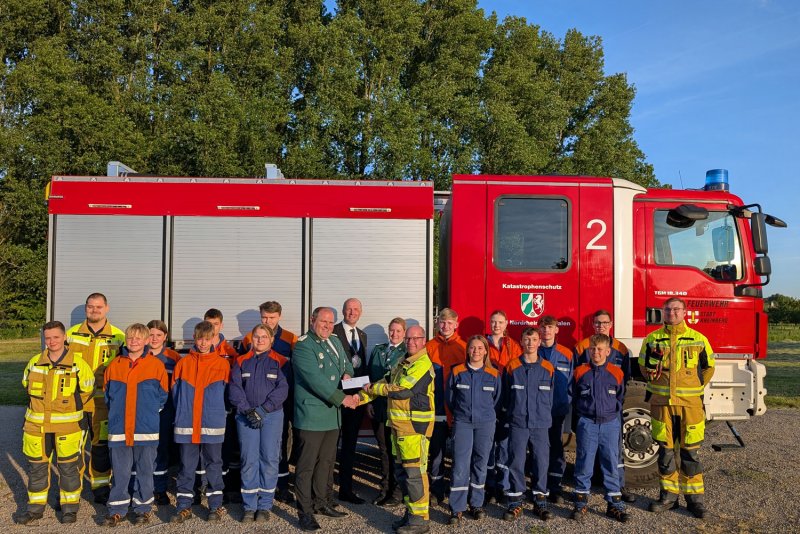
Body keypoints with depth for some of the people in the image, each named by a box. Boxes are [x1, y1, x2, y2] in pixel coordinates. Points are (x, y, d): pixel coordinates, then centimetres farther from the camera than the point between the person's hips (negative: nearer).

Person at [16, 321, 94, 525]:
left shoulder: (78, 364, -7)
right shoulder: (34, 363, 4)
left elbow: (87, 390, 3)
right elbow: (27, 386, 20)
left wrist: (69, 408, 6)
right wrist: (42, 406, 15)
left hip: (67, 425, -4)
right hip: (37, 424, 4)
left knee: (68, 466, 3)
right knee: (36, 466, 11)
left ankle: (70, 508, 17)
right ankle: (36, 507, 26)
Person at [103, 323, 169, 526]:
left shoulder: (156, 365, -2)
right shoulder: (114, 365, 5)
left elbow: (162, 396, 4)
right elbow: (108, 395, 13)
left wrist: (150, 412, 0)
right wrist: (116, 414, 8)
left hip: (146, 429, -2)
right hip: (119, 429, 2)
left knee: (145, 470, 8)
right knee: (119, 471, 8)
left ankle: (143, 508, 21)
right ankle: (117, 509, 20)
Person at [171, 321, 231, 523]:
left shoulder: (222, 364, 0)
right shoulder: (183, 363, 4)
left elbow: (227, 392, 4)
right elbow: (175, 390, 8)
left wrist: (216, 411, 2)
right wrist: (182, 411, 5)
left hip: (213, 425, -1)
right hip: (186, 425, 1)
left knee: (213, 465, 8)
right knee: (186, 467, 8)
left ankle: (216, 506, 18)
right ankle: (184, 507, 18)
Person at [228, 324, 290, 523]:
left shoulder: (280, 362, 4)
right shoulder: (241, 362, 10)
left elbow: (282, 389, -5)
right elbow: (234, 388, 1)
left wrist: (262, 410, -13)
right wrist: (247, 410, -11)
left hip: (272, 416, -1)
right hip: (246, 416, 1)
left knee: (269, 459, -1)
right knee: (248, 459, 0)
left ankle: (265, 506, 9)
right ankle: (249, 506, 9)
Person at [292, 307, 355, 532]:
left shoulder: (335, 341, 12)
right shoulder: (303, 346, -15)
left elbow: (346, 363, 25)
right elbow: (316, 379, -23)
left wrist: (347, 373, 0)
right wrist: (342, 398, -23)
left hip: (333, 413, 8)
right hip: (311, 414, -8)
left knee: (327, 461, 17)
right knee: (307, 464, -1)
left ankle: (322, 502, 31)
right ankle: (305, 511, 8)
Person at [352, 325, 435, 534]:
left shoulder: (423, 365, -14)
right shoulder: (403, 363, 16)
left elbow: (399, 390, -19)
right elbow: (385, 382, 17)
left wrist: (372, 388, -6)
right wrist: (361, 397, 6)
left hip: (415, 425, -9)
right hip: (398, 424, 9)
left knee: (414, 472, -7)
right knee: (402, 471, 15)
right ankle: (411, 513, 26)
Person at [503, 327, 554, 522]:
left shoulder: (548, 369, 5)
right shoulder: (512, 367, 1)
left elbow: (550, 397, 11)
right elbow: (505, 396, 7)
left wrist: (545, 416, 10)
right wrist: (511, 415, 7)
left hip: (541, 425, 1)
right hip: (517, 424, -1)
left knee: (541, 462, 4)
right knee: (516, 463, 1)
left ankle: (540, 502, 18)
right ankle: (515, 504, 11)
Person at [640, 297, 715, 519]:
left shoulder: (698, 339, 2)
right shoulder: (652, 339, 4)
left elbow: (708, 367, 14)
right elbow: (644, 366, 17)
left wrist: (694, 388, 12)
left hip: (689, 403, -1)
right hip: (661, 402, 1)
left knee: (690, 451, 3)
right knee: (665, 450, 7)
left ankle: (694, 497, 15)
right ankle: (669, 495, 18)